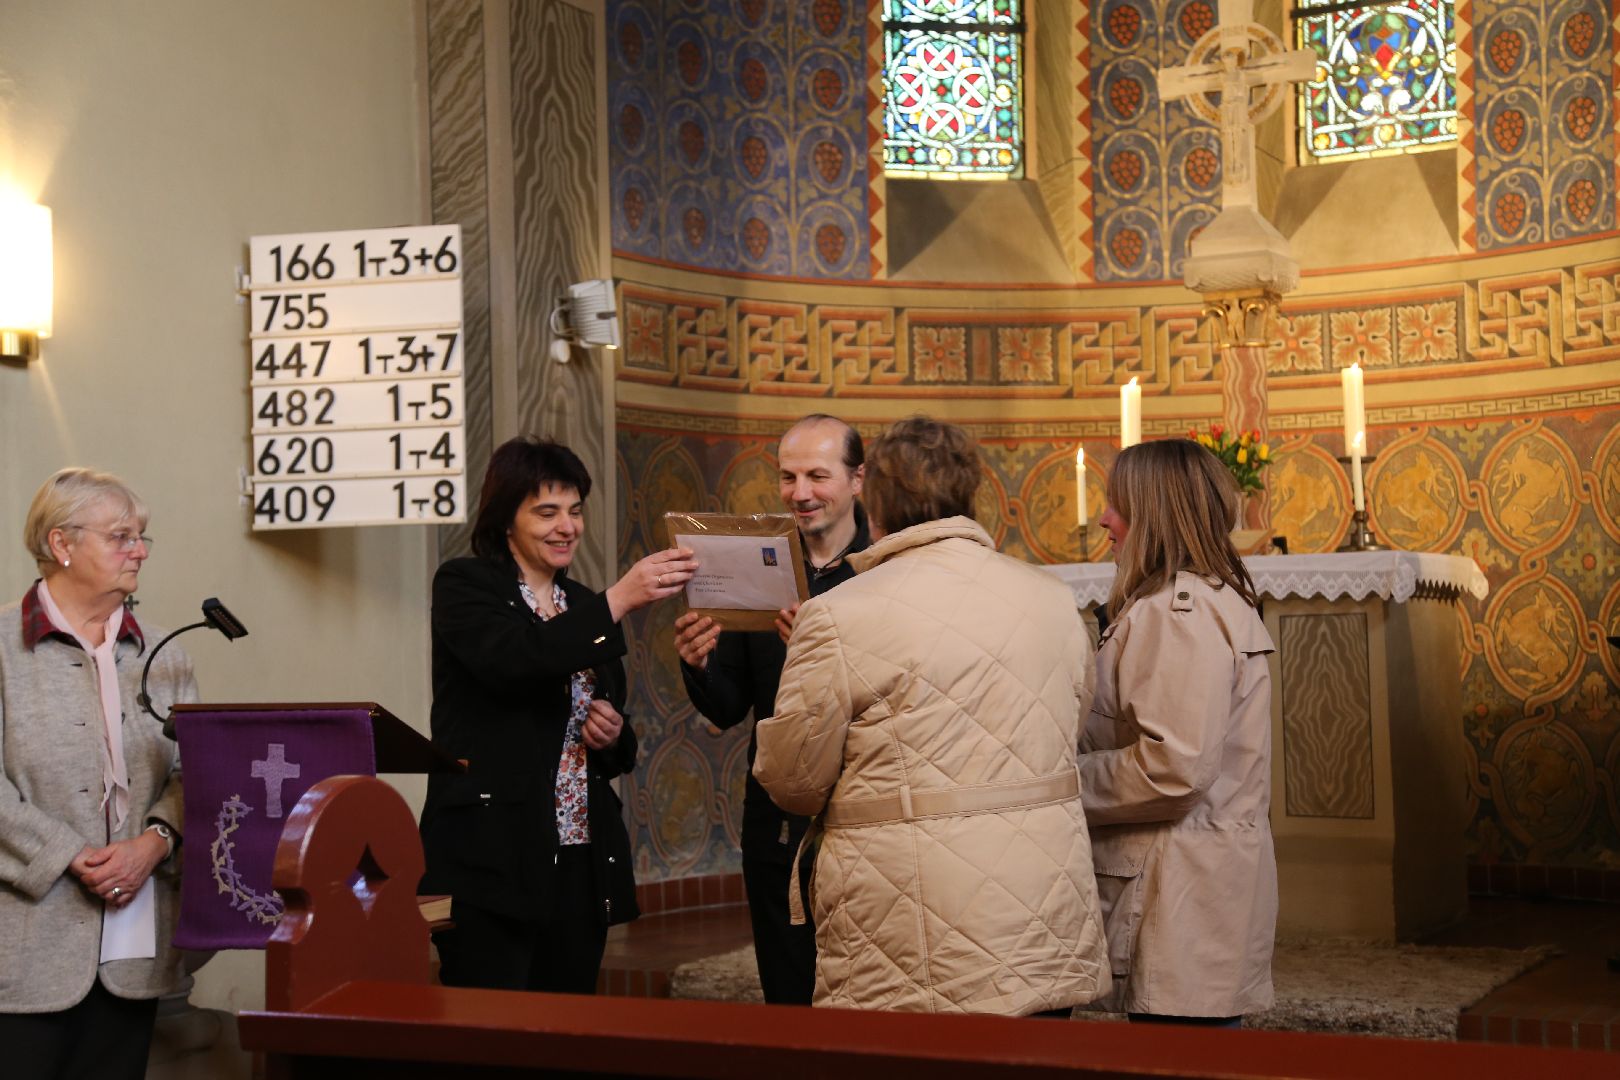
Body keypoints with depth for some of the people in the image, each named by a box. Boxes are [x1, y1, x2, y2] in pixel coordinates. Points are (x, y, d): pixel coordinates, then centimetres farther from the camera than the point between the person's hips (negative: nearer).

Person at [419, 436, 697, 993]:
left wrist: (613, 735, 0)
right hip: (491, 863, -6)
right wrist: (620, 599, -26)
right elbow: (514, 661, -22)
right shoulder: (463, 587, 0)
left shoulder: (585, 606, 17)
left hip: (582, 862, 6)